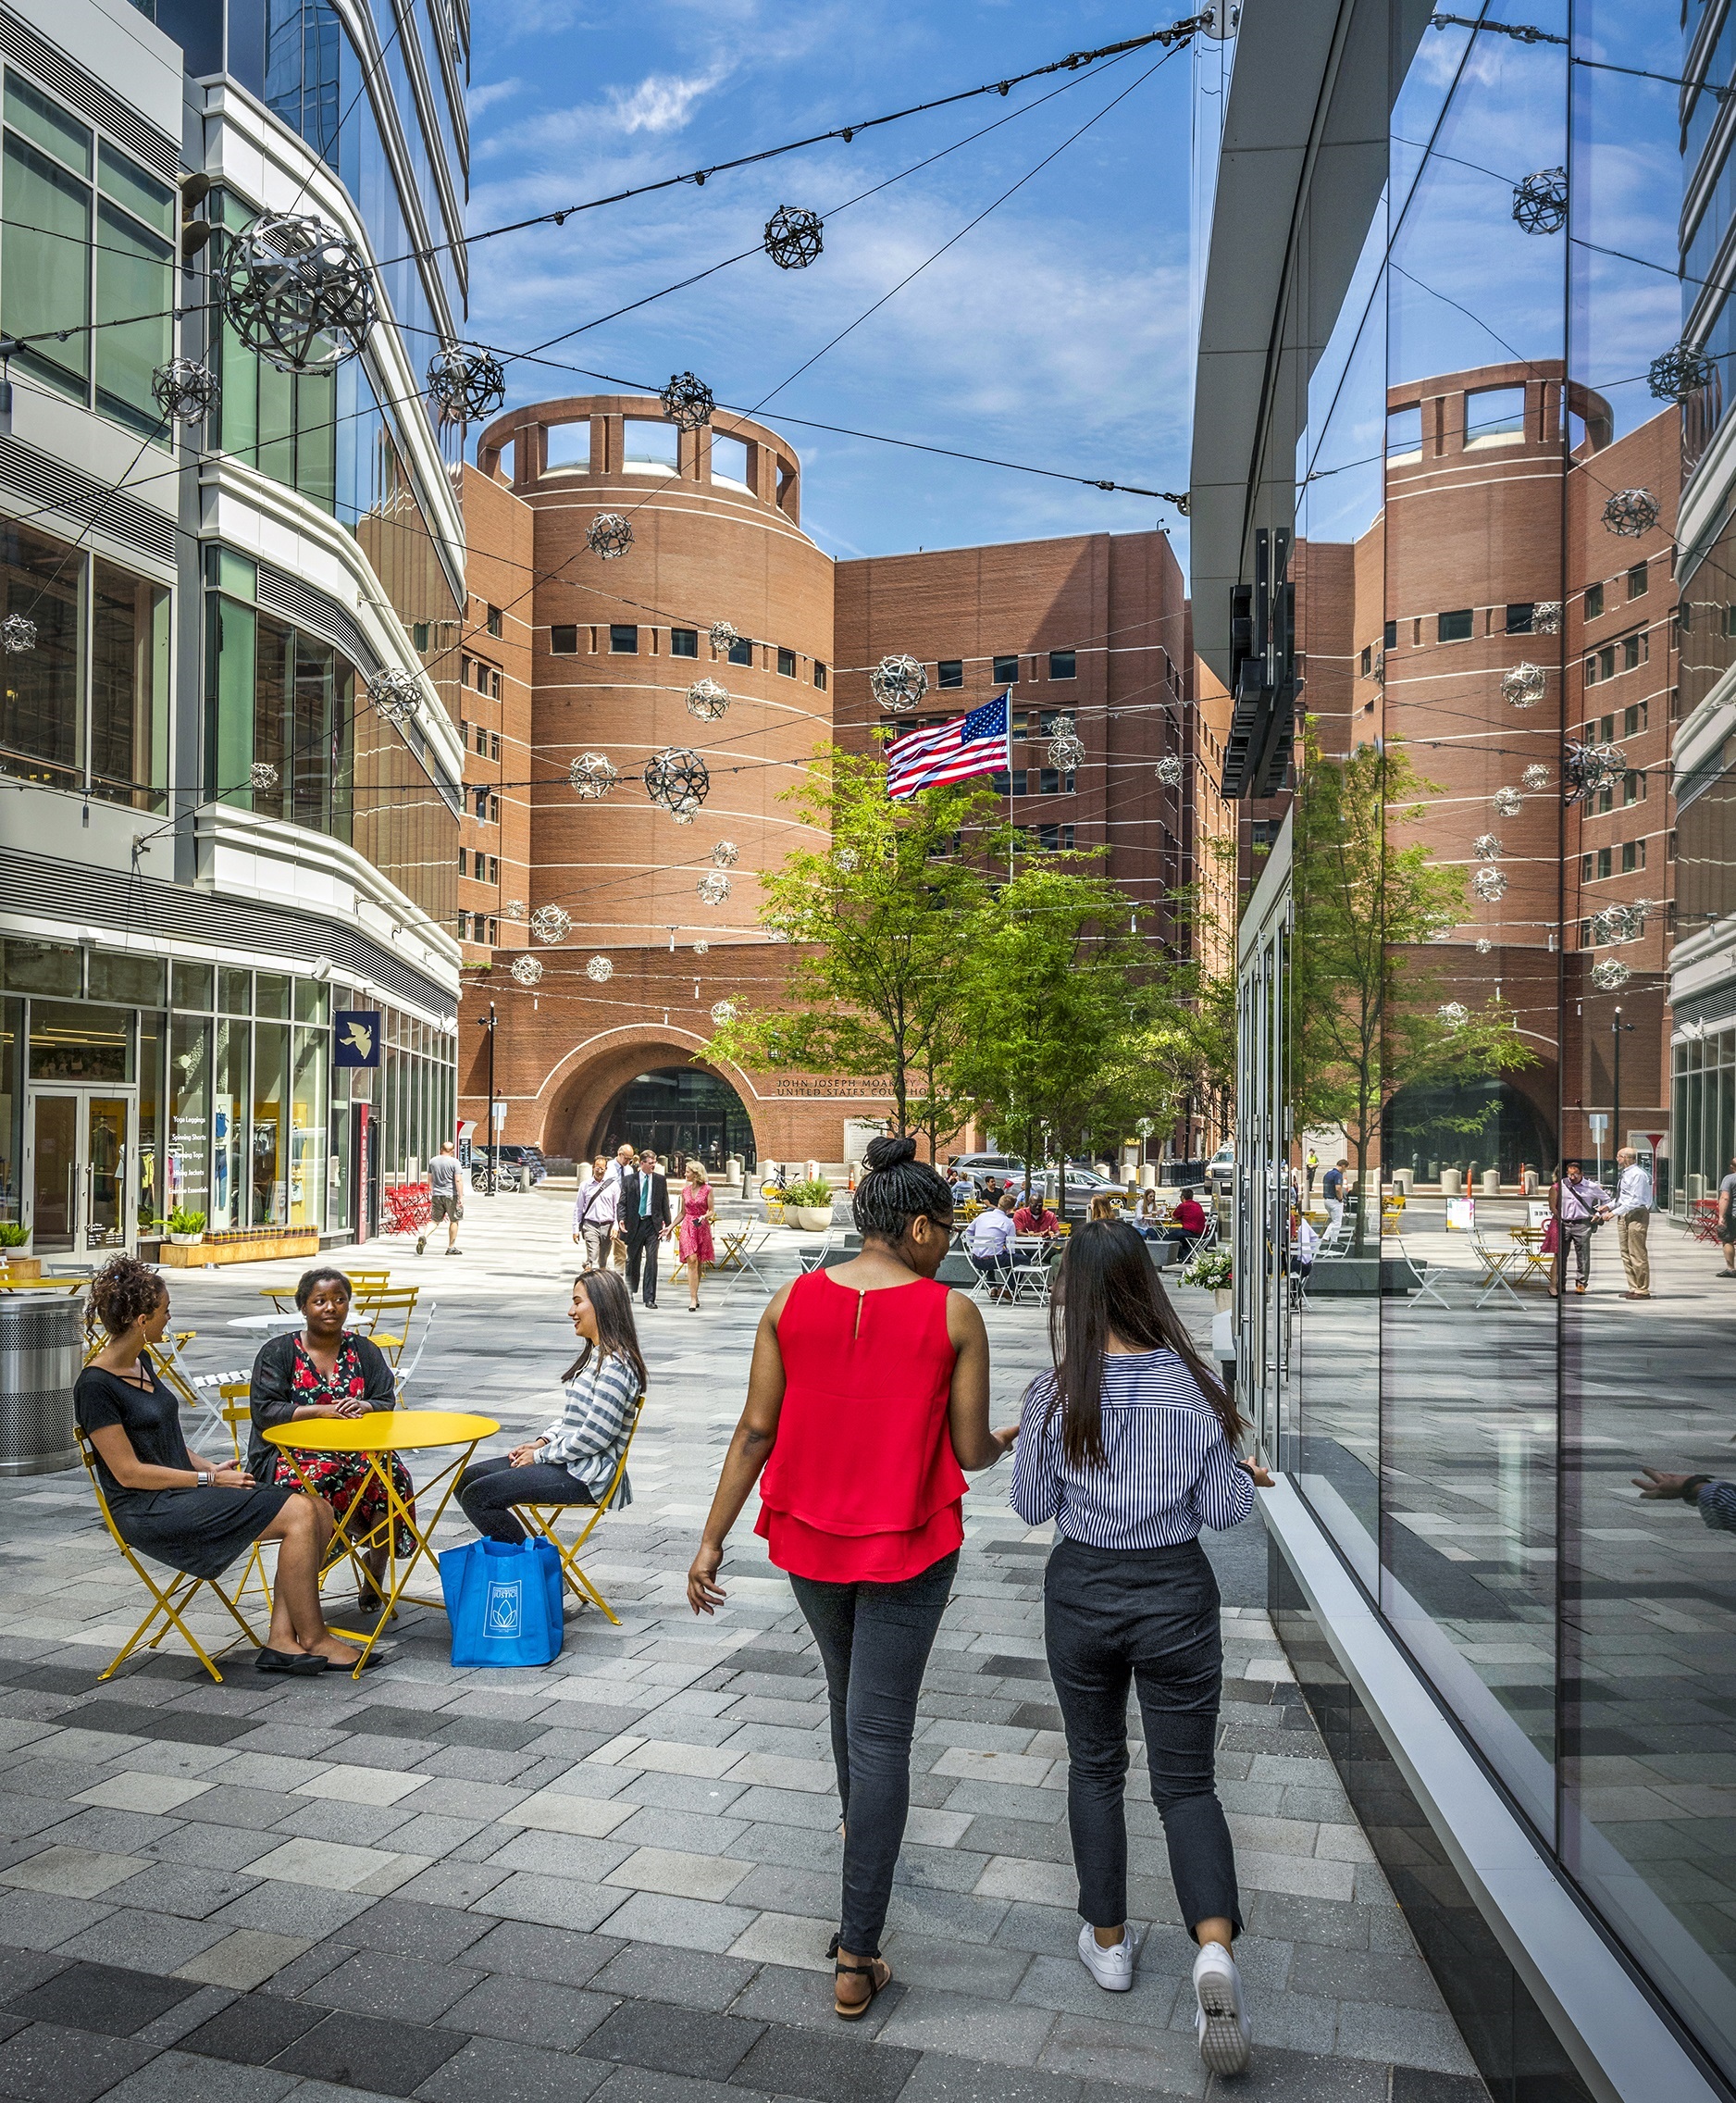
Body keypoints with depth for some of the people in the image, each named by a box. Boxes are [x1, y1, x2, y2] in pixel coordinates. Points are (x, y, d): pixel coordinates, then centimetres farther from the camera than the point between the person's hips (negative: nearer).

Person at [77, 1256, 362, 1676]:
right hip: (148, 1512, -9)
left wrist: (211, 1467, 5)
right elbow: (128, 1472, -16)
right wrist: (209, 1478, -12)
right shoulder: (95, 1385, -14)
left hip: (183, 1491, 9)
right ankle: (313, 1637, -8)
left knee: (320, 1511, -9)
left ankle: (281, 1640, -11)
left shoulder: (142, 1363, 13)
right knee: (299, 1514, -22)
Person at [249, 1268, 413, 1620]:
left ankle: (375, 1576, -14)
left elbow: (386, 1403, 8)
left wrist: (364, 1407, -16)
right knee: (322, 1473, -39)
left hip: (354, 1449, 3)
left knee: (392, 1473, -30)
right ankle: (362, 1534, -14)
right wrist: (320, 1410, -18)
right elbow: (264, 1411, -6)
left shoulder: (364, 1351, 15)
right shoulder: (278, 1352, 6)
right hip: (288, 1453, -2)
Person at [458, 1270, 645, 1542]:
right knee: (467, 1478, 10)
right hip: (567, 1460, 11)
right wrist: (541, 1442, 4)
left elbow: (593, 1437, -23)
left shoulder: (615, 1366, -19)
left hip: (585, 1477, -11)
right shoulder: (595, 1355, 14)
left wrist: (540, 1455, -12)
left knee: (477, 1497, -16)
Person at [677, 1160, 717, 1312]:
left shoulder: (707, 1189, -2)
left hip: (702, 1227, -1)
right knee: (692, 1261, -11)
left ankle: (694, 1295, 18)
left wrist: (705, 1217, -22)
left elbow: (712, 1211, -1)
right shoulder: (685, 1190, 9)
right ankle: (693, 1298, -14)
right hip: (687, 1227, 1)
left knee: (699, 1264, 5)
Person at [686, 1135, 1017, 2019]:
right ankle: (857, 1956, 6)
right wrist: (1004, 1441, 16)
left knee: (849, 1688, 29)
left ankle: (858, 1822, 55)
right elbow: (970, 1451, -7)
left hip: (807, 1539, 4)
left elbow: (755, 1431, -5)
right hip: (908, 1547, -4)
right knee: (880, 1731, 4)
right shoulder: (953, 1314, -12)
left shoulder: (791, 1301, -5)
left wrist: (712, 1540, 1)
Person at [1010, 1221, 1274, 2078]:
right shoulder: (1193, 1385, -13)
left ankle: (1108, 1941, 31)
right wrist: (1246, 1481, 15)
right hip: (1175, 1594, 0)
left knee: (1095, 1767, 20)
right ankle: (1215, 1948, -9)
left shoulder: (1054, 1393, -14)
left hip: (1081, 1591, 0)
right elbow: (1222, 1511, -6)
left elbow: (1031, 1507, -4)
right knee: (1186, 1783, 11)